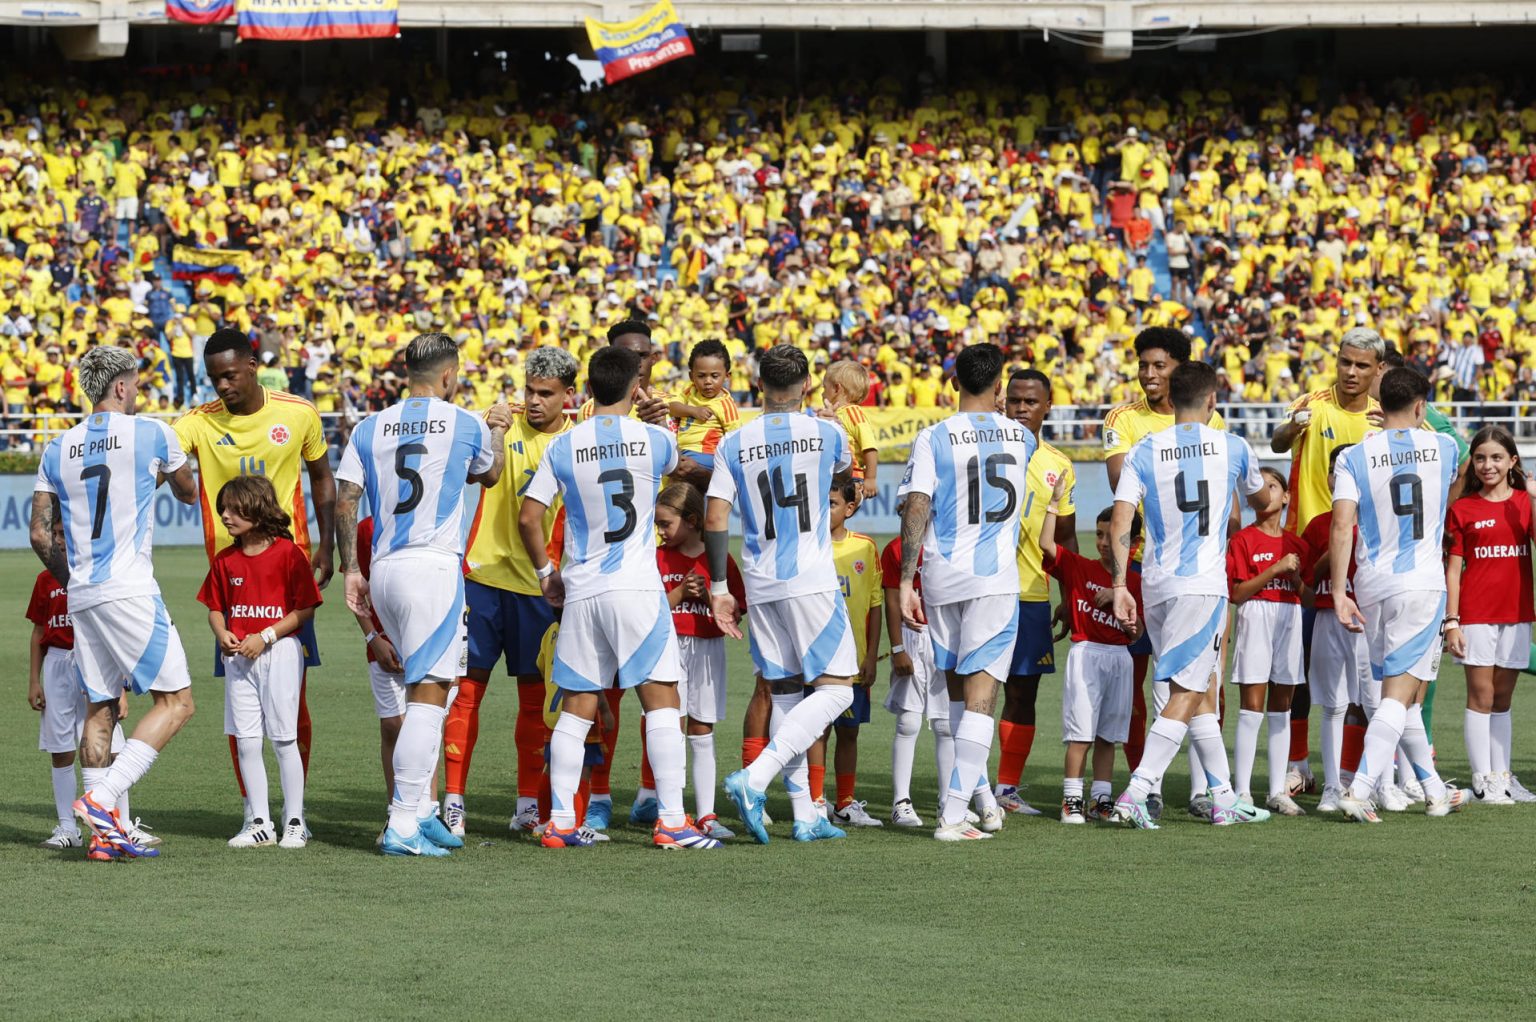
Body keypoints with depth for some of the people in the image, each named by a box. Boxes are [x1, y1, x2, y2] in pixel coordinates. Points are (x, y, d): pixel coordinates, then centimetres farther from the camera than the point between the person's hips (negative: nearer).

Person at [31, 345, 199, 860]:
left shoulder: (58, 449, 11)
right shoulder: (151, 434, -2)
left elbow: (40, 534, 12)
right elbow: (189, 493, 17)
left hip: (81, 598, 6)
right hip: (129, 591, -6)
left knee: (100, 708, 12)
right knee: (175, 701, -3)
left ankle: (105, 833, 7)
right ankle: (102, 798, -17)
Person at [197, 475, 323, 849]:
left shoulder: (288, 553, -8)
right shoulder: (226, 559, 9)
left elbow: (305, 608, -9)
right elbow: (216, 607, 17)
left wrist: (265, 637, -16)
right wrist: (222, 634, -5)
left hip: (279, 651, -5)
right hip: (238, 657, 5)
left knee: (283, 740, -1)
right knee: (247, 742, 3)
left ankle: (294, 822, 7)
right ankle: (259, 823, 10)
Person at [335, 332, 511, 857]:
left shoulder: (370, 429, 10)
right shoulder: (467, 425, 2)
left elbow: (344, 503, 5)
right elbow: (488, 474, 23)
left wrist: (351, 570, 12)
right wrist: (498, 430, 42)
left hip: (384, 571, 5)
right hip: (434, 566, -5)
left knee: (426, 689, 18)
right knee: (428, 693, -7)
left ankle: (422, 810, 18)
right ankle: (403, 824, -15)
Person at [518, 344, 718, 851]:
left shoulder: (563, 446, 2)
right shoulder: (654, 439, -2)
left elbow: (528, 518, 1)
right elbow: (676, 462, 23)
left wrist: (546, 572, 16)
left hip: (580, 592, 3)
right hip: (636, 586, -3)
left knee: (576, 707, 8)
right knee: (662, 698, -2)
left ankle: (560, 822, 7)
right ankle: (671, 821, -8)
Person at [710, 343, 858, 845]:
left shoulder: (733, 444, 3)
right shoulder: (826, 433, -1)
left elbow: (715, 519, -3)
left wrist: (719, 587, 4)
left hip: (760, 587, 4)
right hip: (813, 581, -4)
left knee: (785, 693, 11)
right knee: (835, 689, -1)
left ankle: (804, 816, 9)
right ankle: (754, 779, -19)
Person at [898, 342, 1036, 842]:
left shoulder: (933, 438, -3)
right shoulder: (1021, 437, 5)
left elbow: (916, 510, -11)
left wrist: (906, 581, -9)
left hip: (942, 575, 1)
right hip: (996, 576, -1)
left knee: (958, 687, 18)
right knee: (980, 692, -5)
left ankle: (982, 796, 23)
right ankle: (952, 814, -13)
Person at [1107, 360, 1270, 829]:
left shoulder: (1145, 451, 4)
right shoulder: (1232, 448, 2)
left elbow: (1120, 521, -6)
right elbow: (1259, 499, 23)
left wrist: (1119, 586, -2)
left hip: (1156, 584, 4)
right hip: (1203, 584, -4)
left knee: (1202, 689, 14)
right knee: (1186, 694, -6)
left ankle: (1223, 798, 17)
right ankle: (1136, 791, -19)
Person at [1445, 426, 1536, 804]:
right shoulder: (1462, 509, 1)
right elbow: (1453, 570, -1)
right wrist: (1451, 621, -6)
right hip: (1476, 613, -3)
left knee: (1502, 698, 10)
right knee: (1481, 695, -3)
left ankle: (1502, 776, 15)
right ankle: (1482, 779, -1)